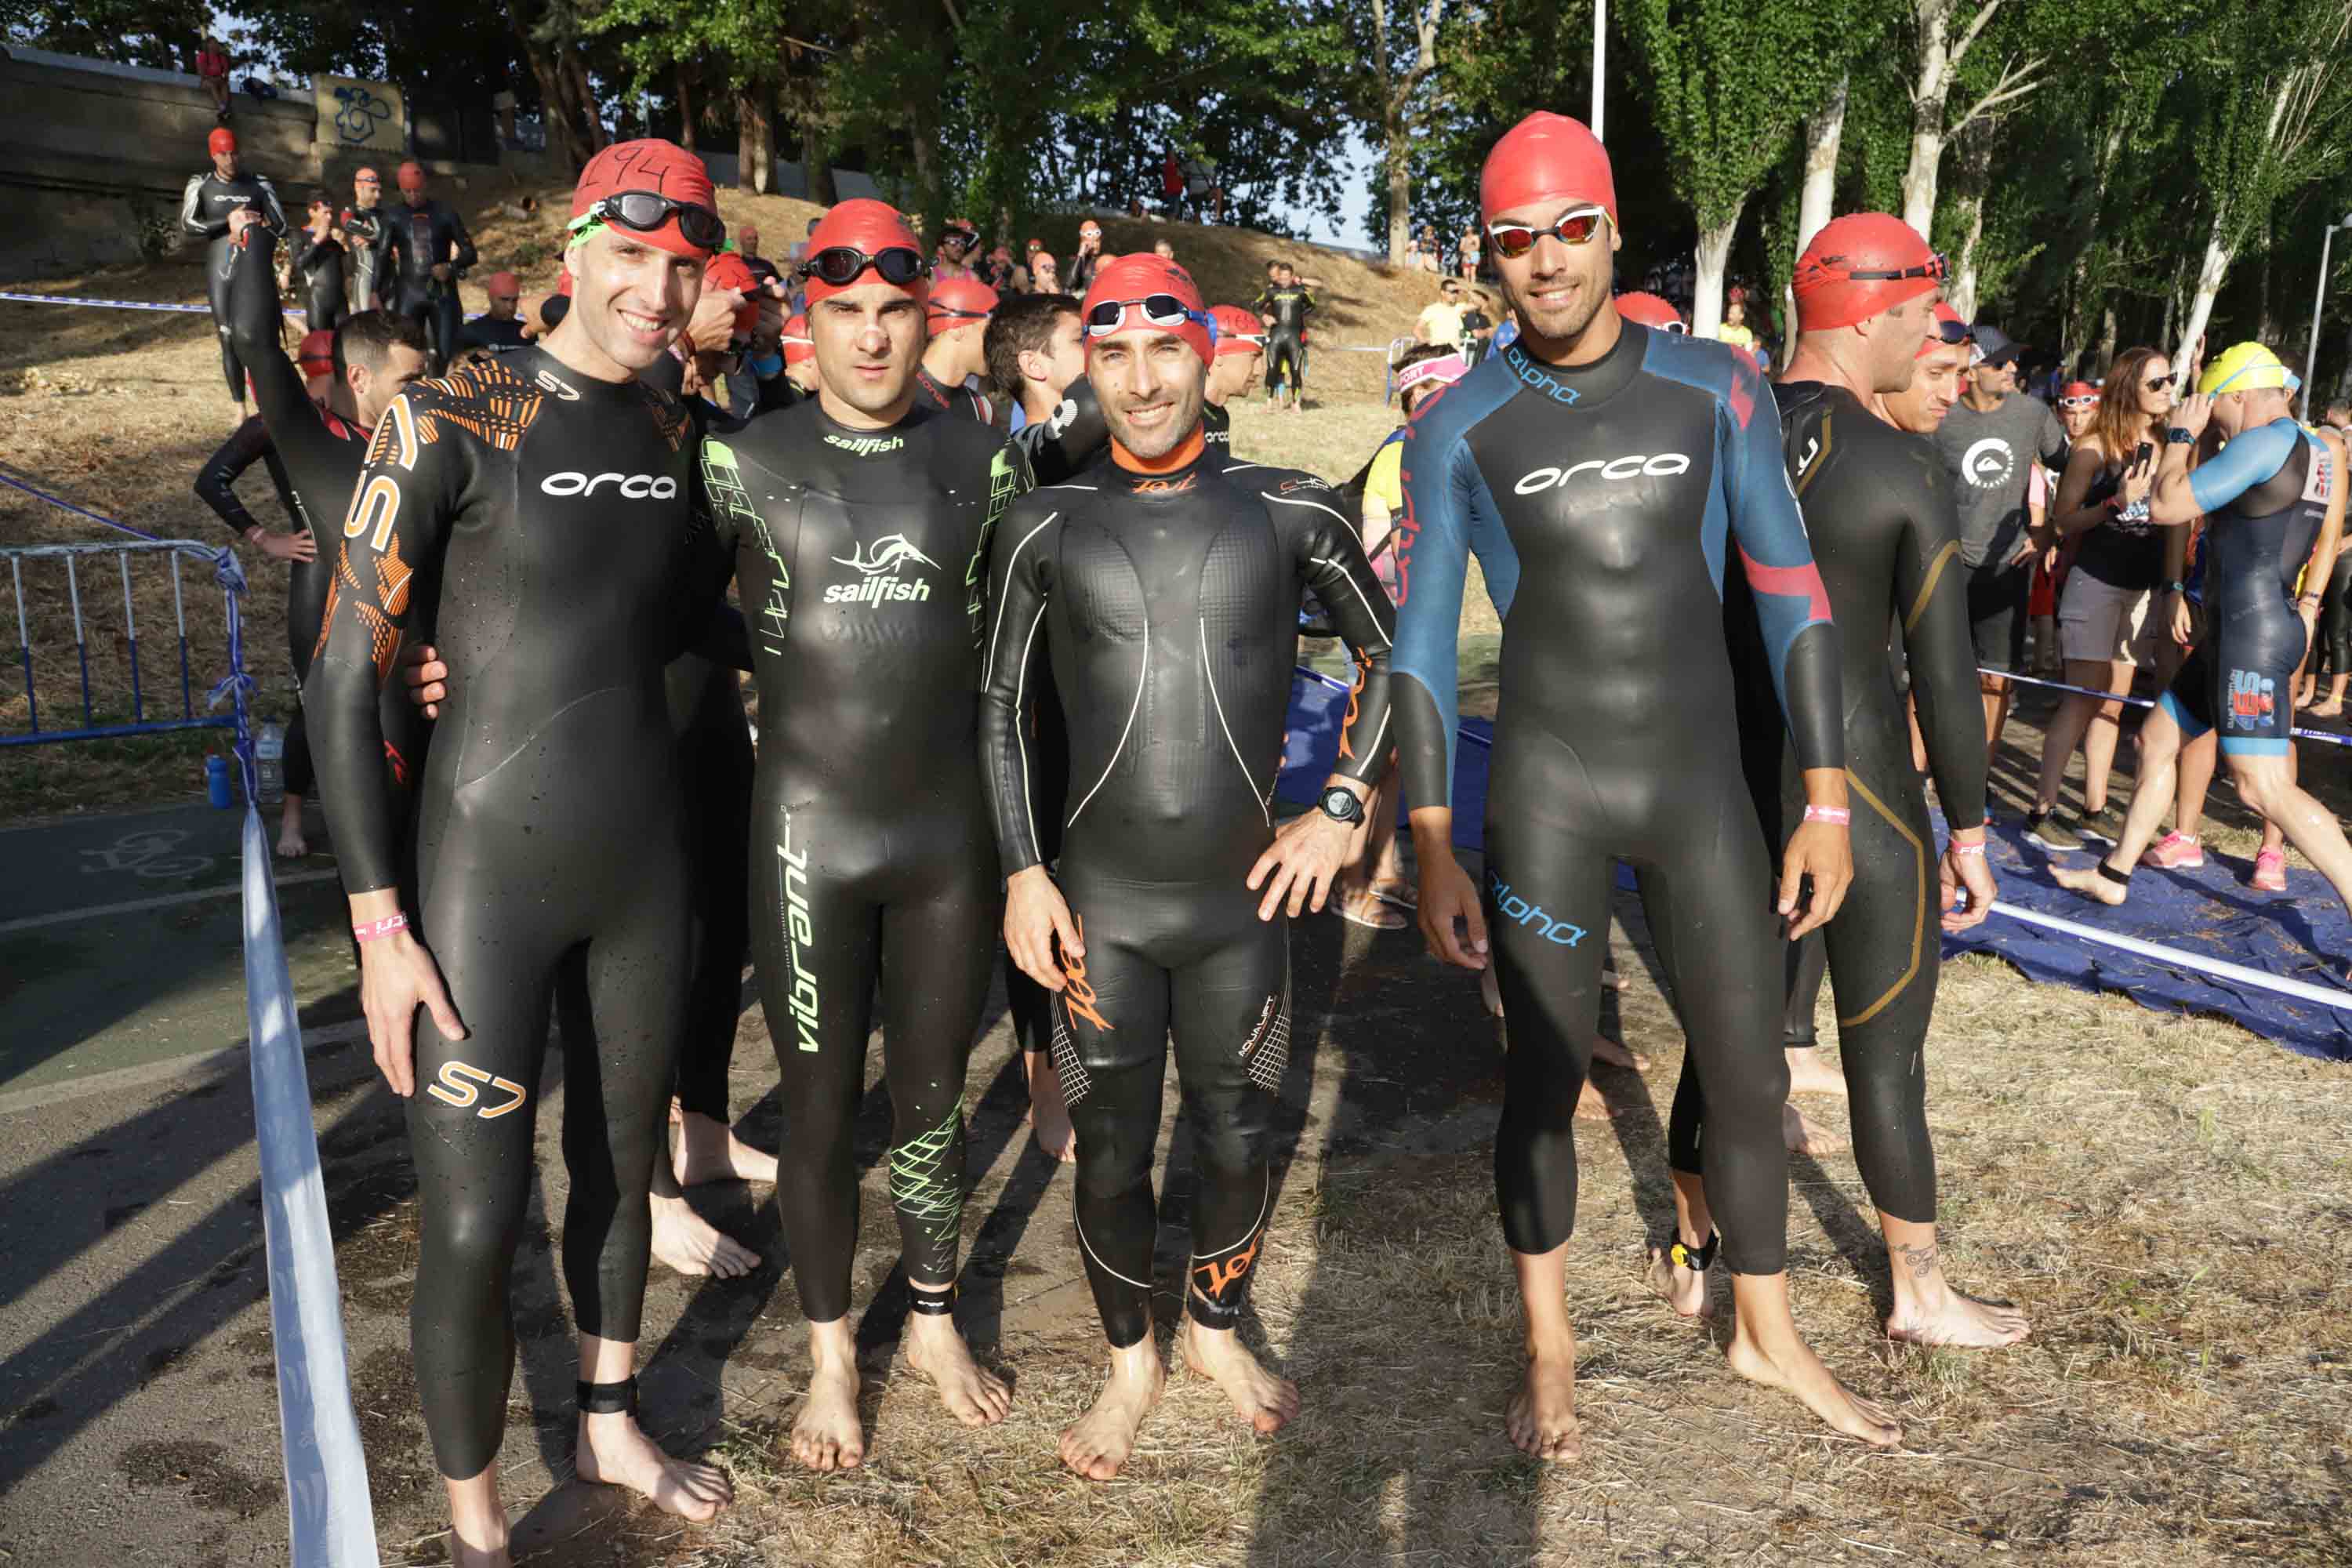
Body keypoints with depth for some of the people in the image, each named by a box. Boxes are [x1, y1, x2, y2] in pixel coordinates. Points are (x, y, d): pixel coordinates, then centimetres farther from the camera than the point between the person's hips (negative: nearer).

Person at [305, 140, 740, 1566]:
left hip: (648, 856, 5)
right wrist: (381, 924, -14)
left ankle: (612, 1424, 42)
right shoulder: (449, 421, -12)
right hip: (489, 864, -5)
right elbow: (343, 677, -12)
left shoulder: (676, 430, 5)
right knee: (473, 1228, 1)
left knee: (622, 1168, 19)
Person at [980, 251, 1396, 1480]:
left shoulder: (1287, 511, -2)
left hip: (1244, 901, 1)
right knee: (1111, 1155, 8)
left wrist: (1341, 808, -1)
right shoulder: (1045, 526, -2)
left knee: (1235, 1140, 14)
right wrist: (1022, 875, -1)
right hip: (1097, 910, 0)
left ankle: (1217, 1329, 41)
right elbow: (998, 706, 6)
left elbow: (1385, 653, 9)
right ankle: (1130, 1361, 33)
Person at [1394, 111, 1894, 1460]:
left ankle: (1768, 1334, 34)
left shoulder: (1717, 389, -1)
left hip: (1703, 781, 2)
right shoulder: (1459, 427, -4)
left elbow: (1792, 595, 2)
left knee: (1750, 1076, 10)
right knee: (1546, 1077, 8)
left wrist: (1827, 801, -1)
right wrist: (1434, 851, -8)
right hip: (1545, 792, -1)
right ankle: (1550, 1348, 29)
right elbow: (1421, 643, -3)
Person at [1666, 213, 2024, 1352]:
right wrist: (1968, 830, -1)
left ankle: (1689, 1256, 31)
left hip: (1734, 780, 5)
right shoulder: (1907, 472, -14)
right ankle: (1921, 1297, 28)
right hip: (1862, 796, -5)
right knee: (1886, 1056, 10)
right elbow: (1944, 678, -12)